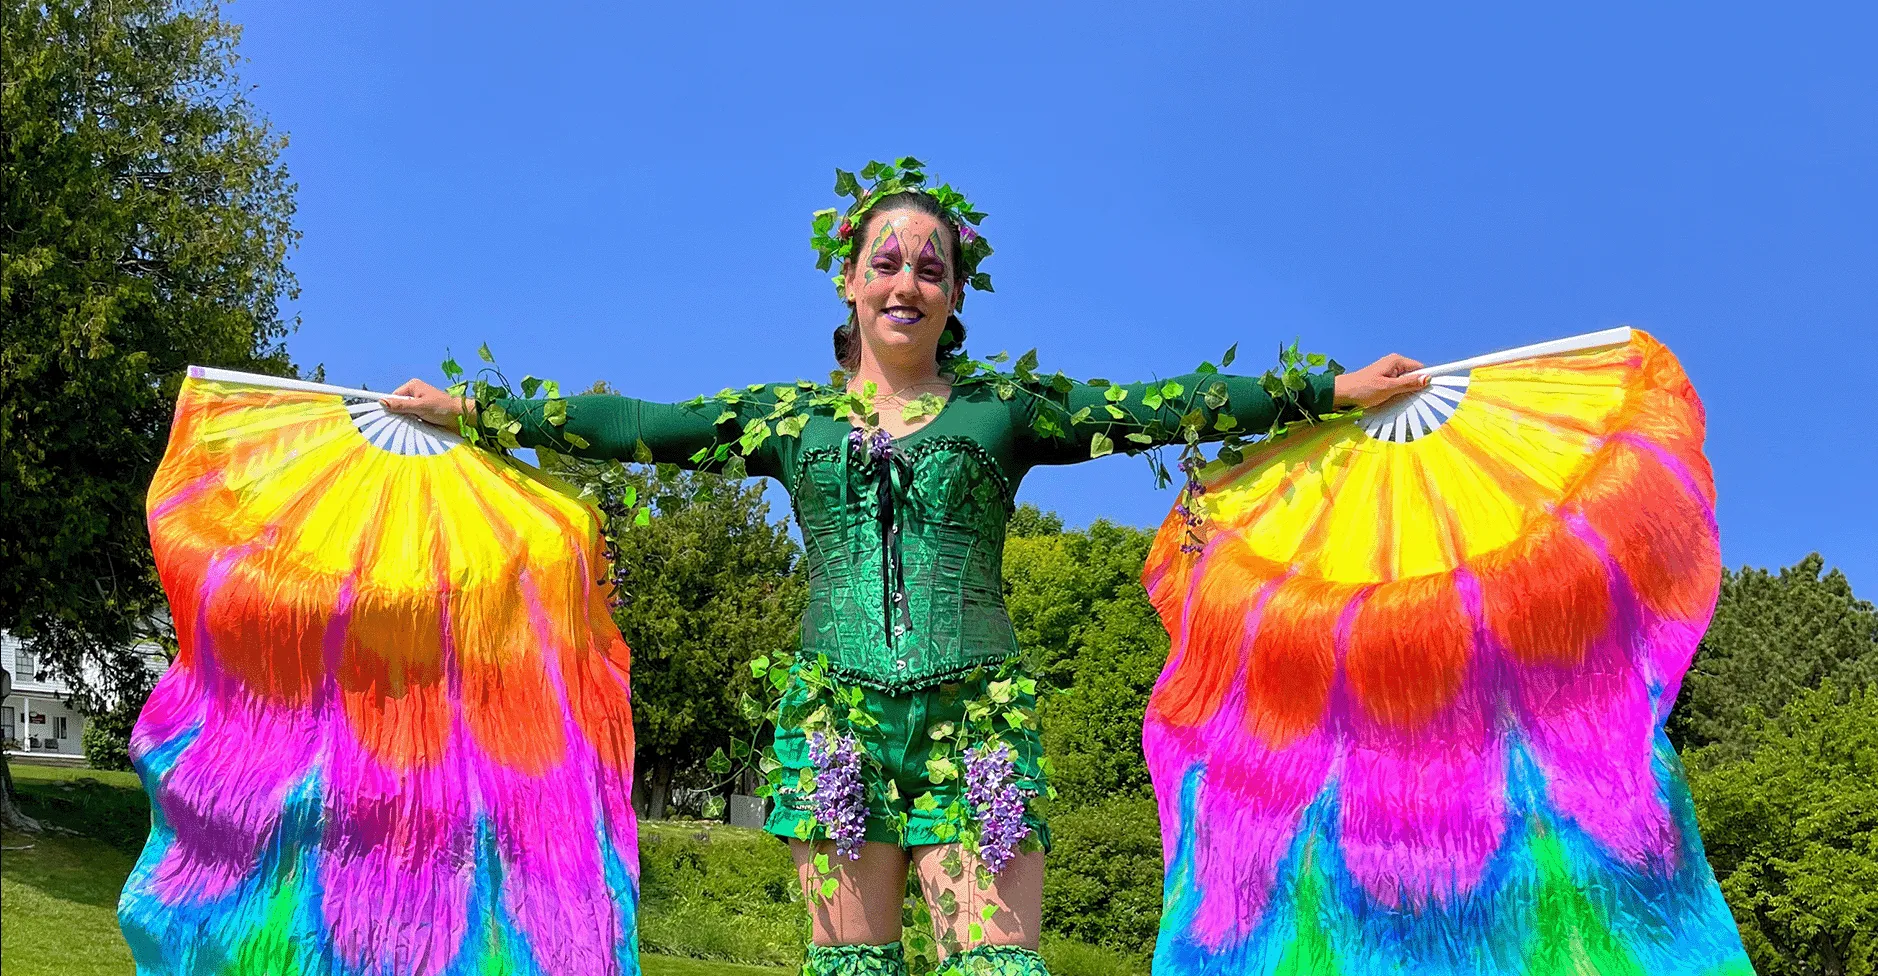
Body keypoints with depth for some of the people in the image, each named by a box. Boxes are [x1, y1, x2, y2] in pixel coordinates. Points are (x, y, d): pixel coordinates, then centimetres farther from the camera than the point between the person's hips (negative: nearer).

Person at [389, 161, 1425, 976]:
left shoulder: (1002, 412, 11)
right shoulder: (789, 417, 15)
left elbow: (1156, 408, 4)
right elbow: (634, 425, 15)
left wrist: (1330, 390, -2)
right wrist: (474, 410, 13)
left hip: (974, 714, -1)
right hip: (835, 713, 2)